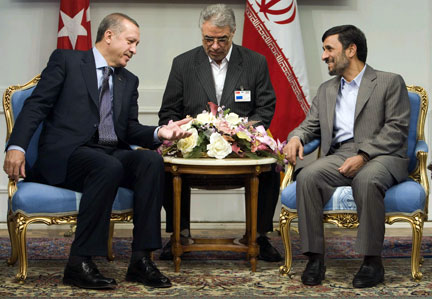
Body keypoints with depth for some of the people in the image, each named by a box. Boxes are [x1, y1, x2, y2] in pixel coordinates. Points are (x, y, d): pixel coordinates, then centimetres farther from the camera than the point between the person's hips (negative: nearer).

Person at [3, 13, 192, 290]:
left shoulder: (129, 81, 22)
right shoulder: (66, 60, 6)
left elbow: (131, 129, 16)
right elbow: (37, 105, -2)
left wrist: (159, 132, -5)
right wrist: (16, 146, -17)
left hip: (112, 154, 5)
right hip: (66, 154, -5)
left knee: (152, 160, -25)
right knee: (109, 167, -35)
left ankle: (141, 259, -25)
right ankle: (80, 263, -28)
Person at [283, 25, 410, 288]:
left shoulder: (390, 82, 7)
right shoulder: (326, 90, 26)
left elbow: (397, 129, -4)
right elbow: (310, 126, 23)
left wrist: (363, 156, -17)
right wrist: (296, 137, -2)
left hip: (380, 156, -4)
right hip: (339, 156, 4)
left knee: (367, 180, -38)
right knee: (307, 176, -28)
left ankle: (373, 261, -26)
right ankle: (315, 258, -23)